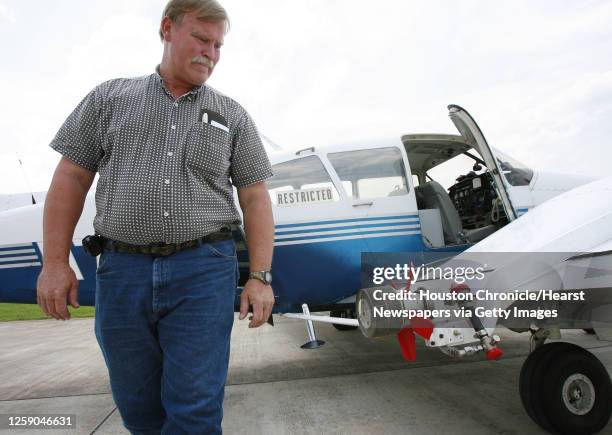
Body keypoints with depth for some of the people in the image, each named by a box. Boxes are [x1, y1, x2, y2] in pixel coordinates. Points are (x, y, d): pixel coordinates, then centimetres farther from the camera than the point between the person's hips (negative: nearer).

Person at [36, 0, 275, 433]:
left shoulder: (233, 116, 8)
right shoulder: (109, 97, 10)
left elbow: (255, 198, 4)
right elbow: (71, 178, 8)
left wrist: (260, 277, -4)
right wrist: (55, 262, 1)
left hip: (205, 271, -1)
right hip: (122, 271, 2)